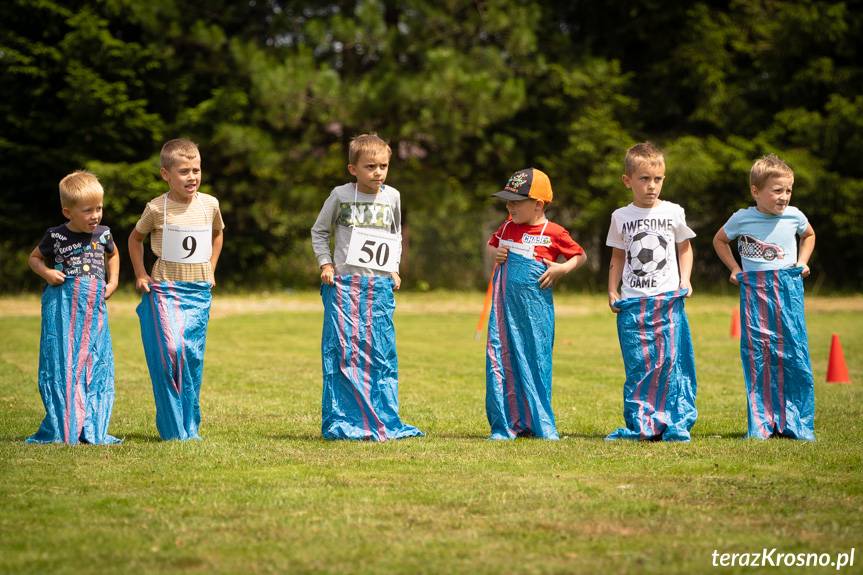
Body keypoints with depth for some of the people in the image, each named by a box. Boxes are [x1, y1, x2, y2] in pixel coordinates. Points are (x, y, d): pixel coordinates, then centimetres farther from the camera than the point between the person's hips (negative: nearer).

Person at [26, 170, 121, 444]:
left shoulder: (102, 234, 6)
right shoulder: (55, 237, -4)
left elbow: (112, 254, 27)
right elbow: (34, 258, 11)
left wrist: (113, 281, 14)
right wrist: (47, 273, -8)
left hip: (94, 307, 4)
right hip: (63, 307, -4)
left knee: (96, 366, 2)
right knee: (62, 364, -5)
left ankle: (91, 429, 8)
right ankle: (62, 429, -1)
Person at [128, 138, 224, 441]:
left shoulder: (209, 204, 3)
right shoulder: (157, 208, -7)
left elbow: (218, 234, 24)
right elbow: (135, 238, 11)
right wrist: (140, 274, 5)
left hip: (198, 291, 3)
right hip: (164, 290, -3)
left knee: (193, 356, 2)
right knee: (169, 351, -15)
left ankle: (190, 427, 12)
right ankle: (173, 430, -9)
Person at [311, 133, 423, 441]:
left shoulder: (392, 197, 7)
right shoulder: (341, 196, -1)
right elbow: (319, 231, 10)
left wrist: (394, 268, 12)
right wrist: (325, 263, -1)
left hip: (380, 287, 3)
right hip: (344, 285, -3)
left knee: (382, 354, 2)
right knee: (343, 352, -5)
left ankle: (384, 421, 9)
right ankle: (340, 423, 0)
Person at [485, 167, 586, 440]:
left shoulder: (554, 233, -6)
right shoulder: (507, 227, 8)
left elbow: (580, 256, 6)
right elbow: (491, 244, 27)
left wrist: (561, 269, -10)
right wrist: (495, 253, 5)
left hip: (535, 308, -4)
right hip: (504, 306, 4)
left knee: (535, 363, 1)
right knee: (500, 362, 2)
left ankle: (541, 425, 12)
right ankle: (505, 425, 9)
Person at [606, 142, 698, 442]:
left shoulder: (673, 213, 5)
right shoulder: (621, 217, 7)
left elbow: (684, 248, 15)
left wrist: (685, 280, 1)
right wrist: (613, 291, 5)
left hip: (668, 299, -1)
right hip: (633, 302, 1)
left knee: (672, 361, -8)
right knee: (637, 366, -1)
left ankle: (676, 424, -2)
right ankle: (638, 425, 5)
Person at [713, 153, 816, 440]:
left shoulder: (794, 216, 1)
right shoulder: (742, 219, -2)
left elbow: (809, 235, 25)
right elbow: (719, 239, 19)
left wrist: (802, 262, 12)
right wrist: (734, 268, 11)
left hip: (788, 290, 1)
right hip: (755, 291, -1)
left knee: (794, 355, -4)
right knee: (757, 357, -2)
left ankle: (798, 424, 4)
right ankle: (761, 425, 4)